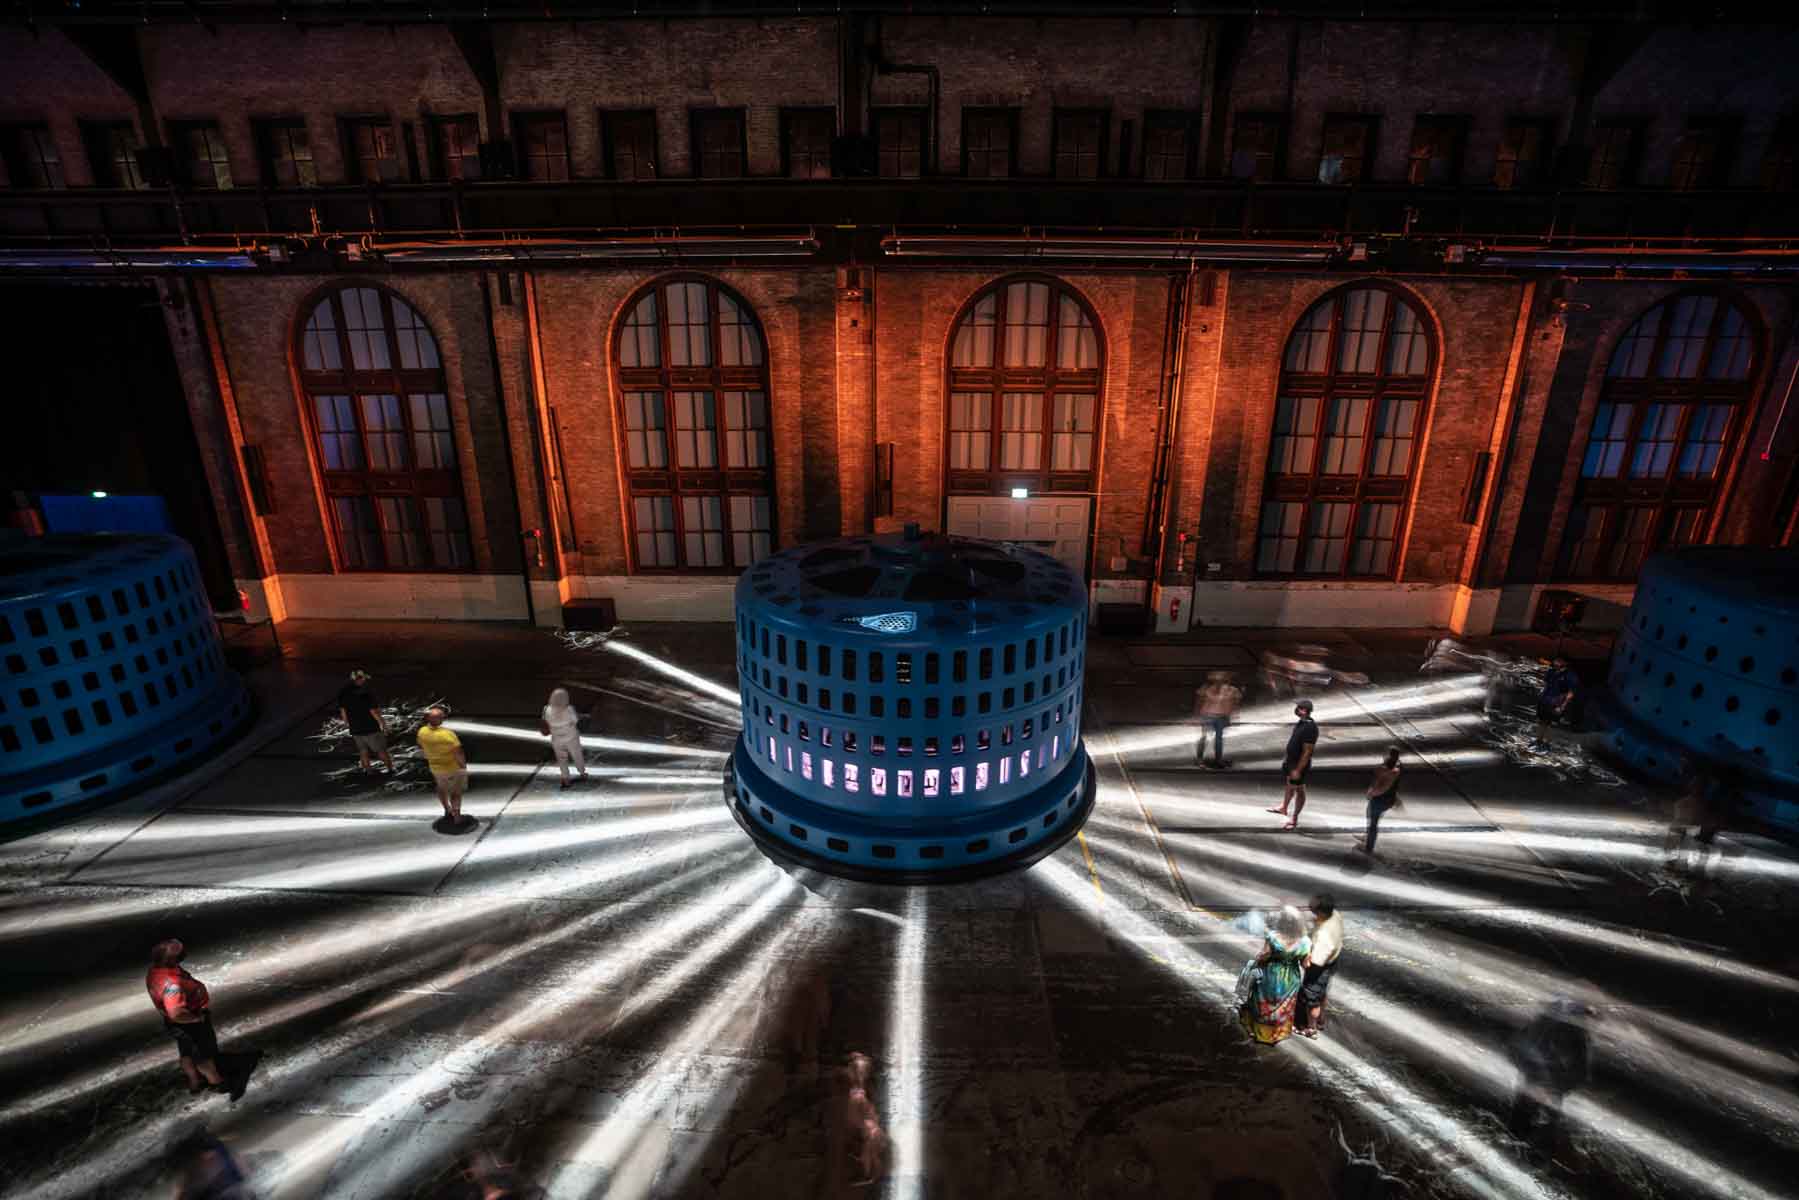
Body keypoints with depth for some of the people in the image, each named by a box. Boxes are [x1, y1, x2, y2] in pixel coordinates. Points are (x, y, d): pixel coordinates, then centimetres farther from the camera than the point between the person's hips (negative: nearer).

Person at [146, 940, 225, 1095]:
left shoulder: (156, 970, -12)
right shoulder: (171, 983, -42)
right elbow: (176, 1014, -43)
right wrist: (196, 1018, -26)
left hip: (179, 1024, 8)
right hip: (189, 1023, -8)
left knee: (187, 1053, 28)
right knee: (204, 1054, 17)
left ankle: (194, 1083, 48)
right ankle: (216, 1081, 38)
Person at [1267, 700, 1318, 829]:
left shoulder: (1310, 728, -29)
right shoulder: (1301, 722, -1)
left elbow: (1307, 752, -28)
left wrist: (1298, 770, -25)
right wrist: (1286, 756, 20)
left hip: (1299, 764, -9)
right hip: (1290, 760, 9)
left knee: (1299, 790, 8)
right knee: (1289, 785, 25)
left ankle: (1294, 819, 21)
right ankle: (1283, 807, 45)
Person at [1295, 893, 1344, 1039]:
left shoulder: (1324, 935, -43)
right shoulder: (1335, 915, -21)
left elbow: (1316, 962, -35)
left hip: (1319, 968, -8)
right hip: (1331, 962, 8)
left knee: (1311, 999, 17)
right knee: (1321, 994, 31)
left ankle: (1311, 1029, 38)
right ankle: (1320, 1020, 53)